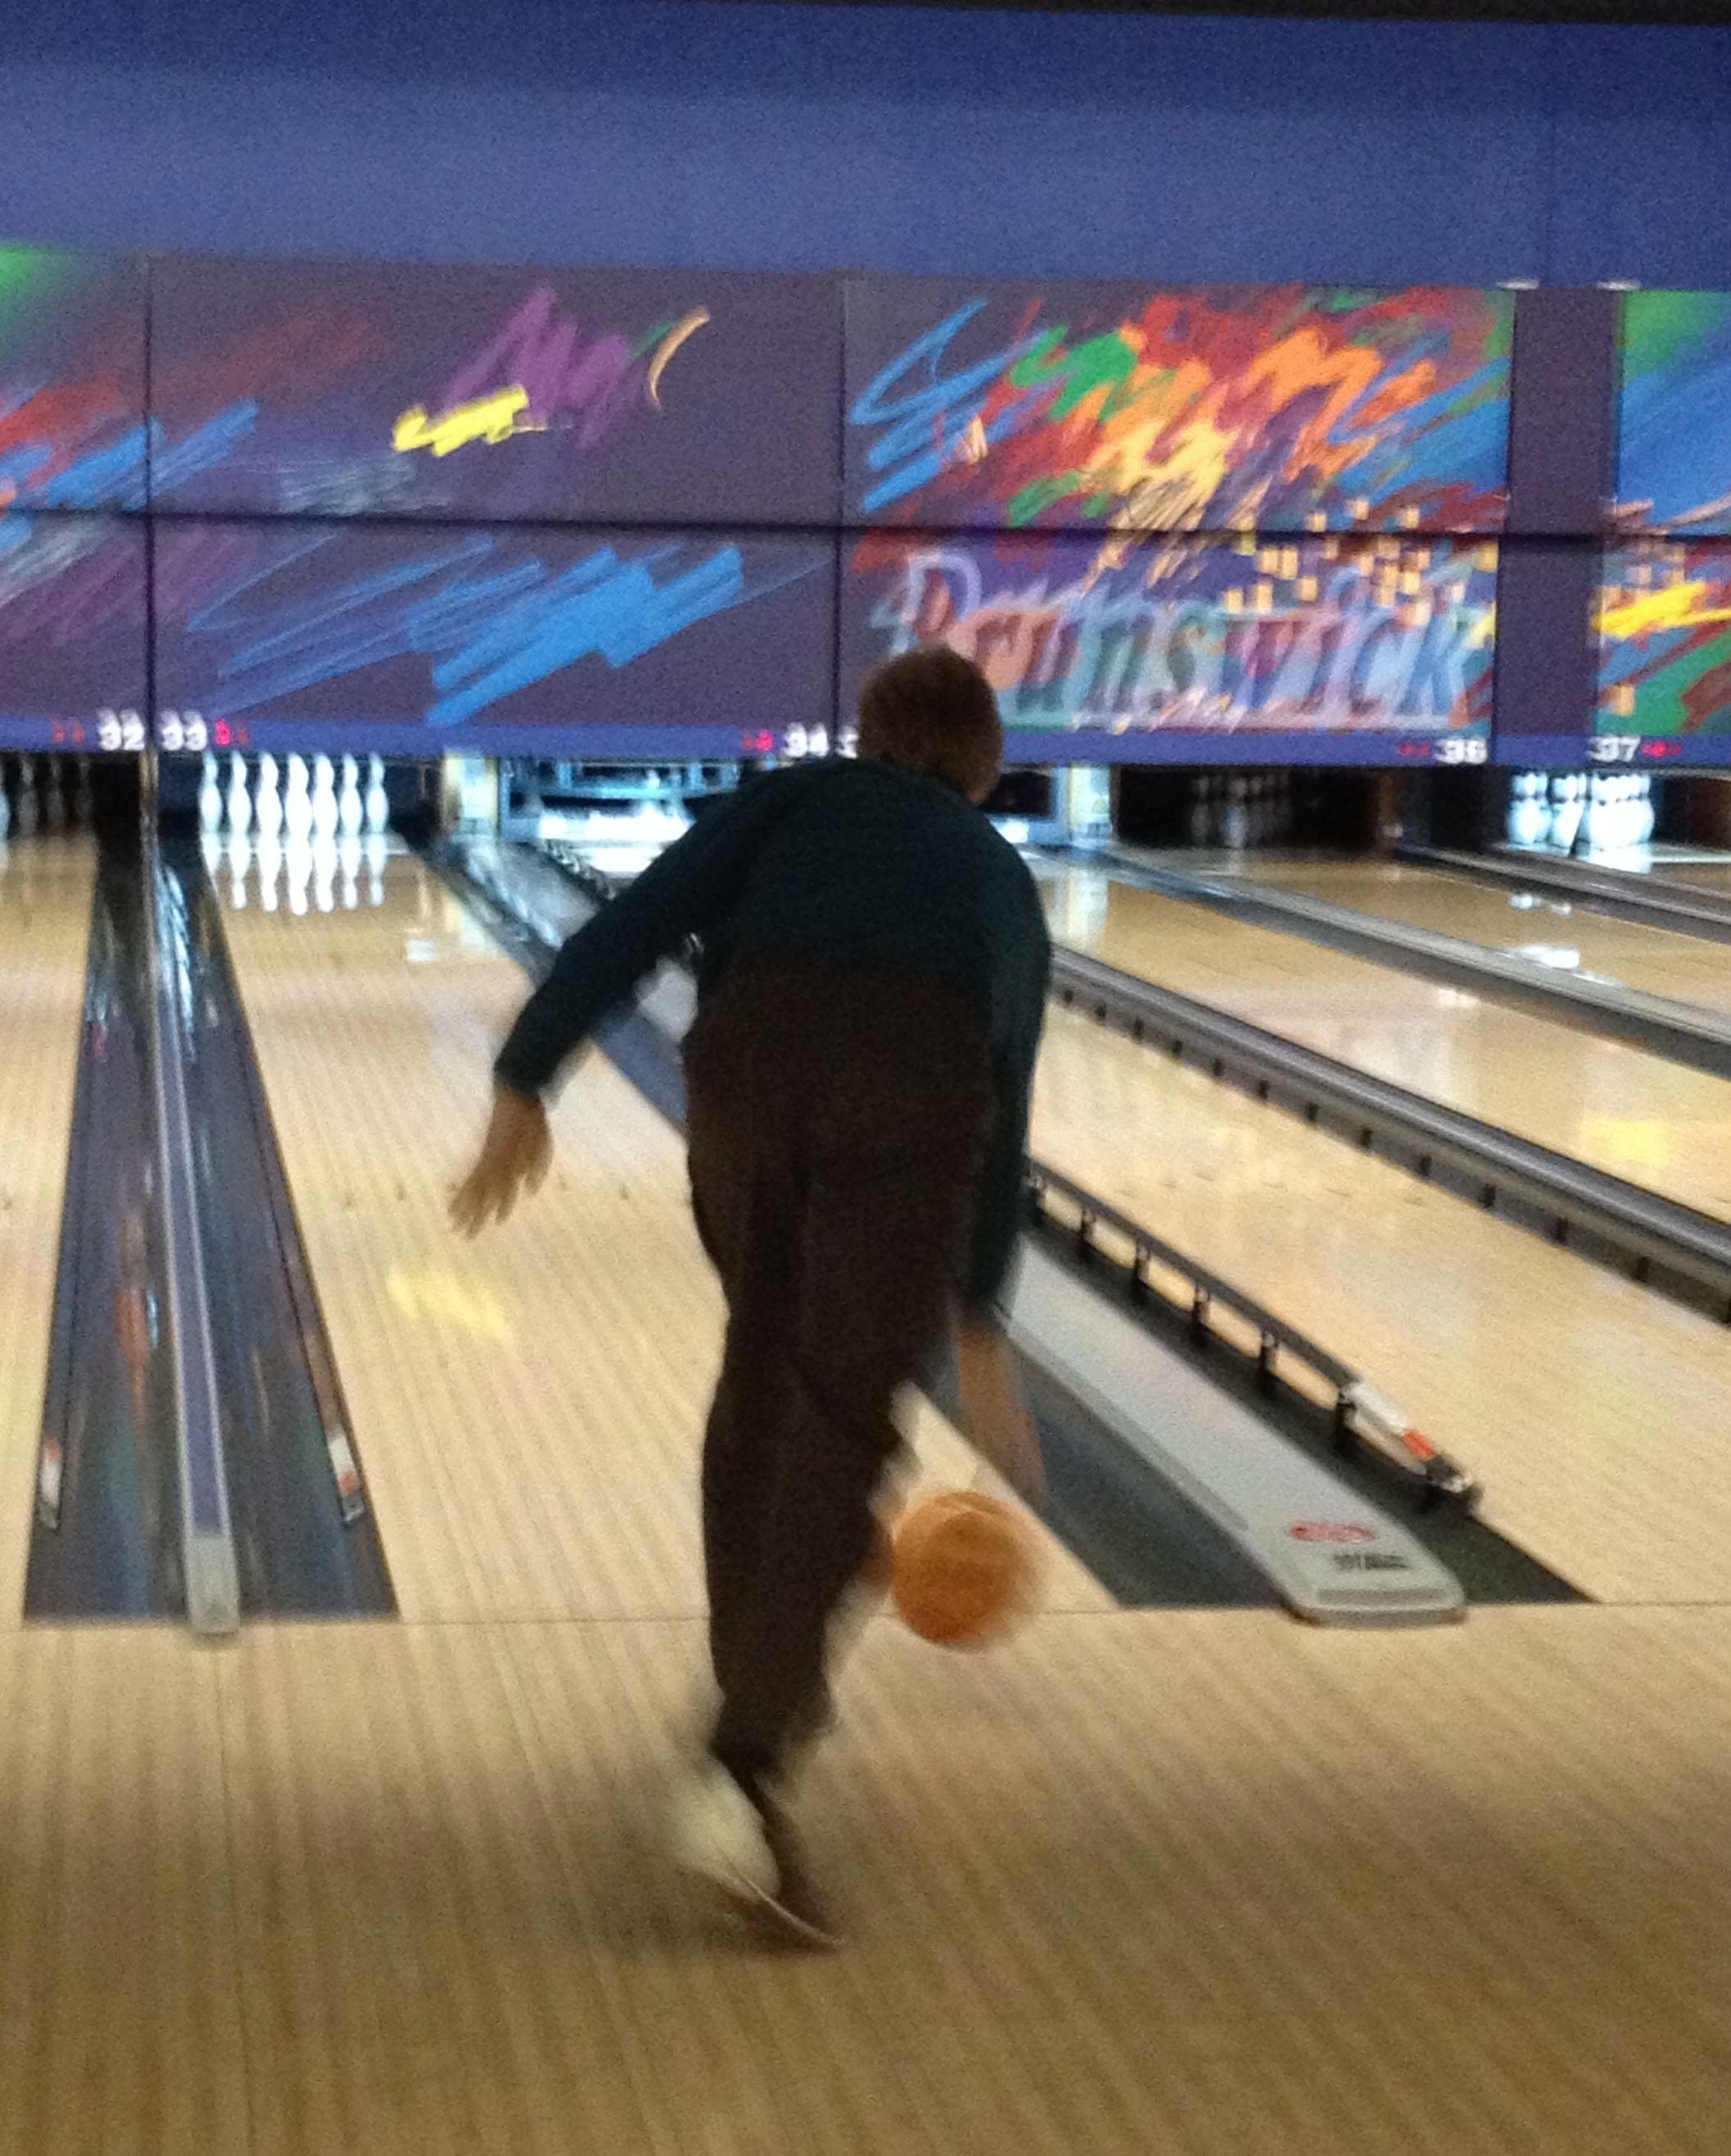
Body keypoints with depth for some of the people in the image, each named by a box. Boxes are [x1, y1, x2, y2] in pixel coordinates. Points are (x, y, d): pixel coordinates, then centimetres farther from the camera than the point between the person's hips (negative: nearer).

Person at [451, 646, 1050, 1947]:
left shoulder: (797, 798, 30)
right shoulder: (1004, 885, 36)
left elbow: (638, 925, 11)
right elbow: (1003, 1127, 42)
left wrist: (524, 1085, 8)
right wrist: (978, 1328, 52)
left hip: (752, 1056, 1)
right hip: (914, 1079, -1)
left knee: (765, 1361, 24)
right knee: (842, 1421, -2)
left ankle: (758, 1681, 36)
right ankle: (743, 1771, -17)